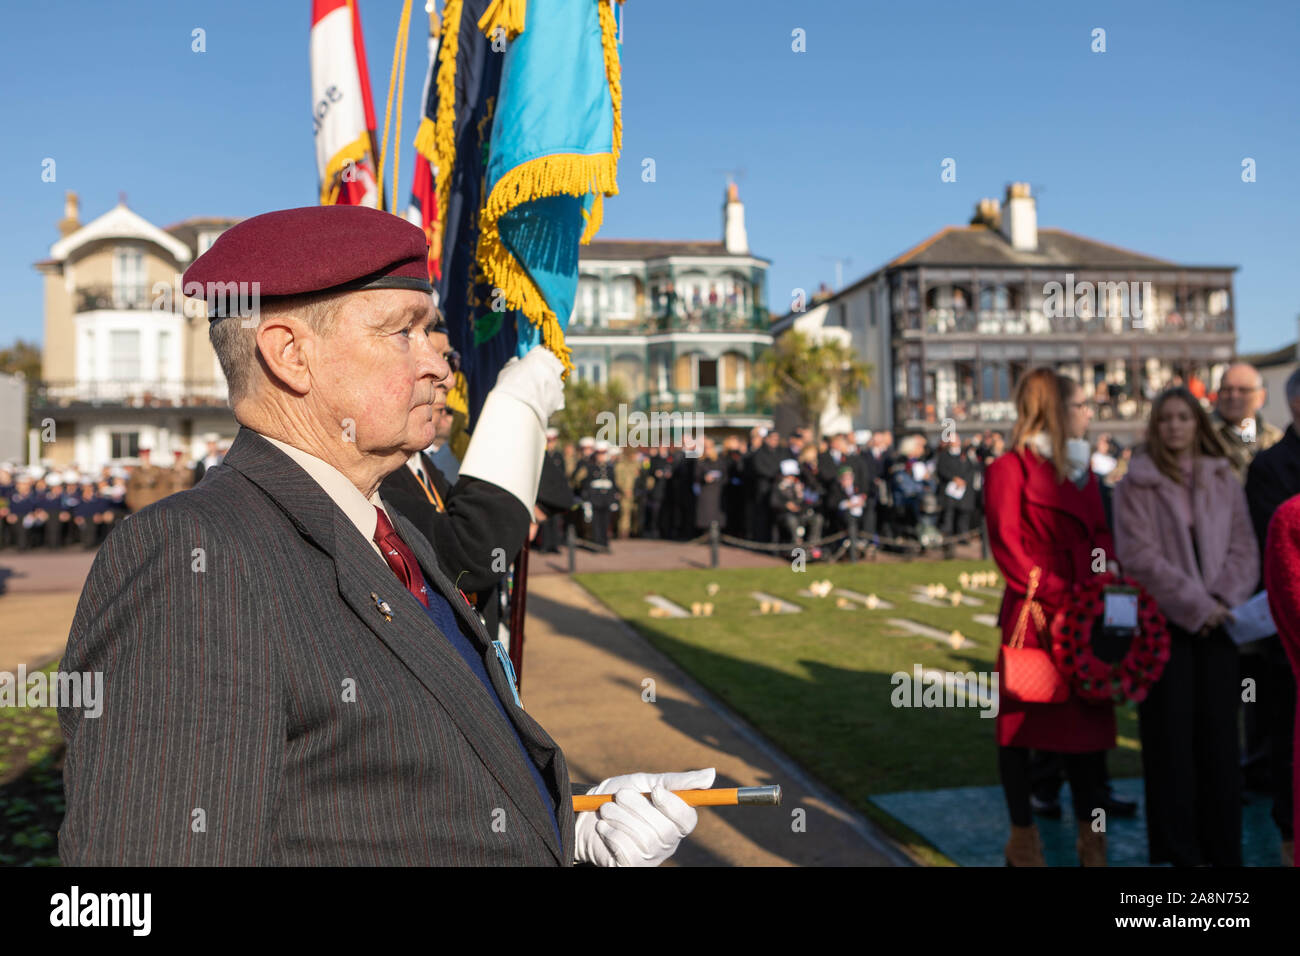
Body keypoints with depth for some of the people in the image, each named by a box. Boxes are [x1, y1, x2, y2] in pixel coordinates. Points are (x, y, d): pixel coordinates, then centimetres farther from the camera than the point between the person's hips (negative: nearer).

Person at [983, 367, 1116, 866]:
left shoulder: (1080, 469, 15)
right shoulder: (1011, 468, -8)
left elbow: (1099, 534, 16)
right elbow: (1005, 543, -13)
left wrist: (1108, 574, -3)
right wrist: (1049, 592, -16)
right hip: (1035, 615, -7)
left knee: (1087, 715, 12)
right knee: (1022, 719, 4)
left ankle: (1089, 833, 25)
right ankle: (1023, 834, 18)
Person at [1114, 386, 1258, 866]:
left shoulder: (1224, 479, 9)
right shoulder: (1137, 483, -2)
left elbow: (1244, 548, 6)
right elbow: (1140, 556, -9)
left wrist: (1222, 600, -10)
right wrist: (1195, 604, -12)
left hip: (1217, 623, 3)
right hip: (1165, 624, -3)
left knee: (1219, 733, 6)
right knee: (1171, 736, 1)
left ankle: (1222, 848, 17)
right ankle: (1178, 849, 10)